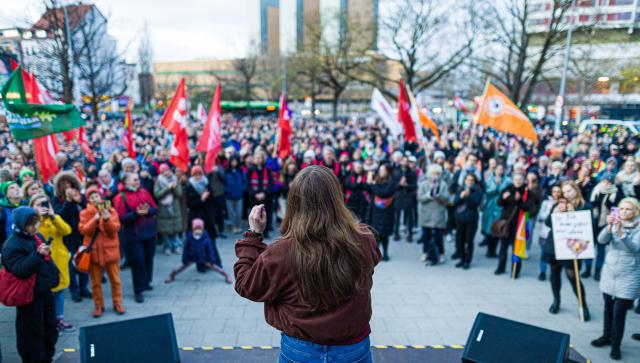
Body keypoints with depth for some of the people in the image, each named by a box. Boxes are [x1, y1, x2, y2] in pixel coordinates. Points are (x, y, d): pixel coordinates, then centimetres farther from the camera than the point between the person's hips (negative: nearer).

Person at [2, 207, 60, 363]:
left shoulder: (37, 237, 7)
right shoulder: (12, 245, -17)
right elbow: (20, 270, -29)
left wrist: (54, 275, 16)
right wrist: (38, 254, -39)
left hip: (45, 290, 8)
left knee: (49, 330, 19)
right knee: (33, 333, 2)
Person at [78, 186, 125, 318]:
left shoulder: (111, 210, 0)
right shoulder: (85, 213, 1)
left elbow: (115, 228, -8)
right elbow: (84, 230, -11)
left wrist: (107, 219, -25)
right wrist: (95, 219, -24)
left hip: (110, 249, 0)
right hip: (93, 250, 0)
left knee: (115, 279, 8)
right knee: (95, 281, 8)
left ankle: (117, 303, 22)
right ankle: (99, 306, 22)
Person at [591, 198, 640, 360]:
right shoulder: (615, 224, 3)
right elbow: (601, 240, -11)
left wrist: (621, 232, -36)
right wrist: (609, 227, -28)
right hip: (609, 272, 4)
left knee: (619, 312, -4)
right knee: (608, 308, 15)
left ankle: (616, 345, 9)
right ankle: (607, 336, 32)